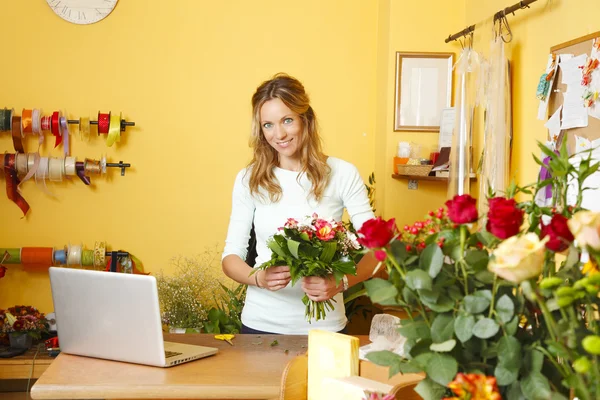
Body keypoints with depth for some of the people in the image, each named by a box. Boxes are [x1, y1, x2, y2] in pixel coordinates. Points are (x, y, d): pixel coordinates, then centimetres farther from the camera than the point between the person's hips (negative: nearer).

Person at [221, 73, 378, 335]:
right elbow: (231, 256, 1)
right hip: (261, 324, 1)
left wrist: (341, 282, -25)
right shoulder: (249, 180, -1)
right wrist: (258, 278, -20)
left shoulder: (342, 174, -7)